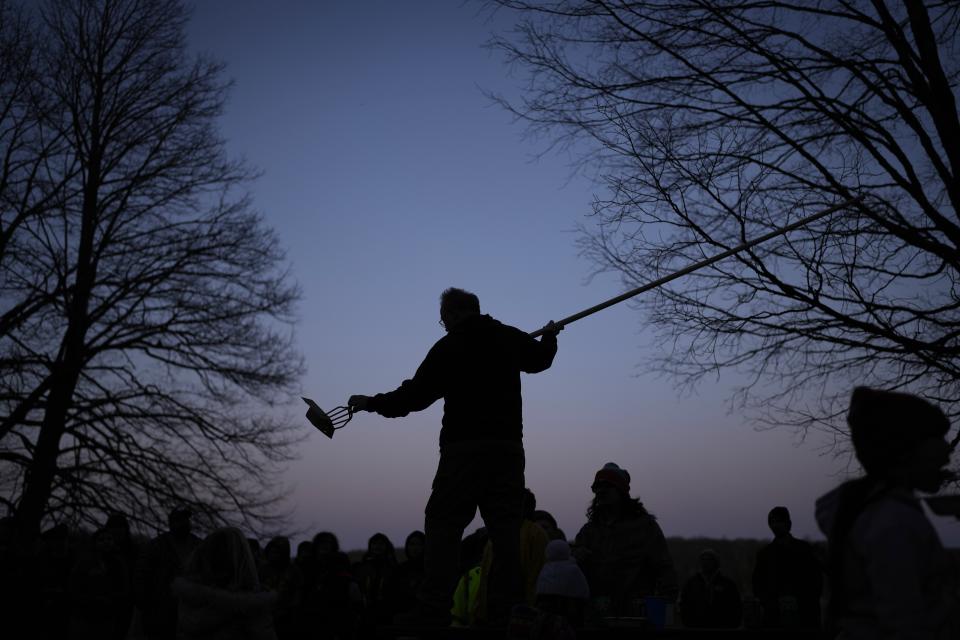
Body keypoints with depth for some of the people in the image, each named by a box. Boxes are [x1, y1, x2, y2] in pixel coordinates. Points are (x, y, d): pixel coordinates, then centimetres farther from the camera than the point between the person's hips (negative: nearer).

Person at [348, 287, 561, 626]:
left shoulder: (448, 347, -2)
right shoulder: (511, 338, 12)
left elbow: (415, 395, -4)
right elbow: (541, 359, 32)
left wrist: (371, 403, 10)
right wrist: (550, 335, 54)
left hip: (464, 447, -5)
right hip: (508, 445, 5)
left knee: (443, 525, -2)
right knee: (506, 527, 6)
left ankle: (434, 610, -7)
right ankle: (506, 607, 4)